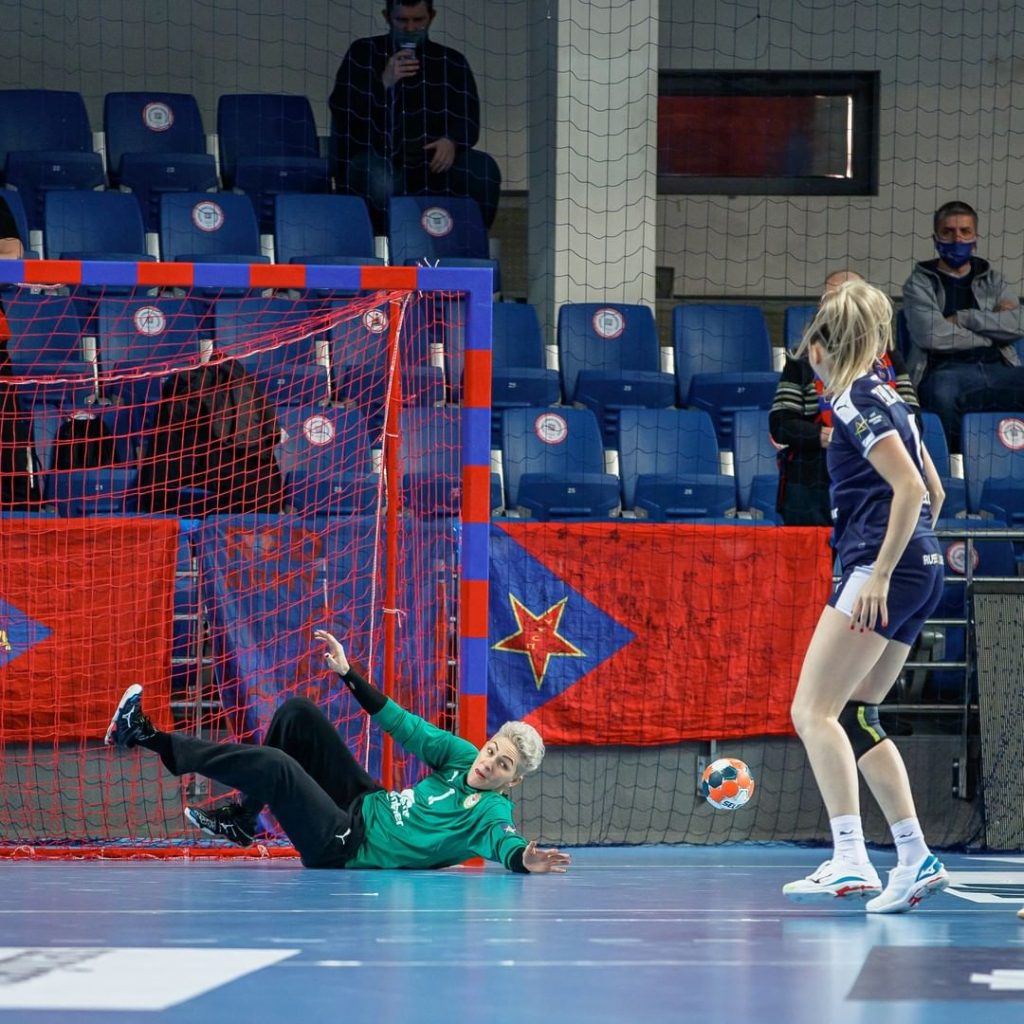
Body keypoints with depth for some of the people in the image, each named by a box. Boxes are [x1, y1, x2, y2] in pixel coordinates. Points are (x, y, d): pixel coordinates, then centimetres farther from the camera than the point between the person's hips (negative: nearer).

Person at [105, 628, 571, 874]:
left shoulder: (492, 813, -19)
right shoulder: (462, 756, 1)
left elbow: (503, 843, -38)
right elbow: (408, 729, 7)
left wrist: (524, 860, -63)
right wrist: (349, 674, 7)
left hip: (346, 848, -8)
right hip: (367, 804, 8)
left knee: (275, 767, -27)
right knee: (298, 714, 5)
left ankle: (148, 739, -14)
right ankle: (243, 820, 15)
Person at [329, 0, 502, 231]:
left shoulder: (452, 62, 11)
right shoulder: (363, 53, 6)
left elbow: (468, 120, 4)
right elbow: (342, 111, -2)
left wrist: (451, 141, -20)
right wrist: (384, 83, -17)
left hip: (431, 166, 2)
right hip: (377, 160, -2)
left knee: (484, 169, -24)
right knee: (377, 180, -37)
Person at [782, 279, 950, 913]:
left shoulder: (857, 400, -9)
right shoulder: (883, 397, 19)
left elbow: (911, 488, -18)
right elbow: (932, 491, 23)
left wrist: (882, 572, -20)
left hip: (883, 568, -10)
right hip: (921, 571, 10)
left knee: (814, 710, -13)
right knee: (852, 718, 14)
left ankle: (851, 862, -25)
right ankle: (916, 860, 10)